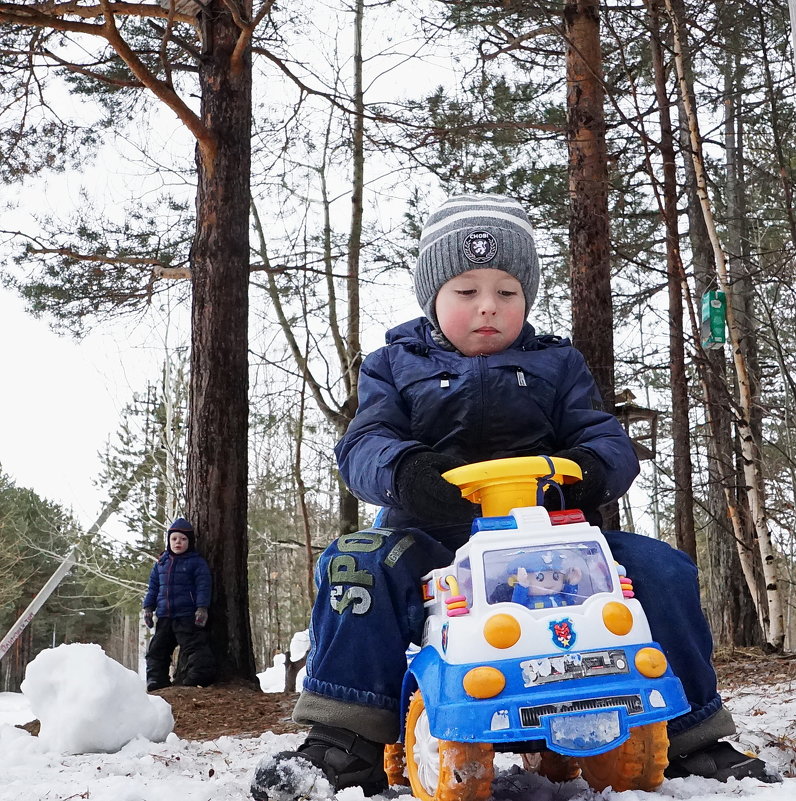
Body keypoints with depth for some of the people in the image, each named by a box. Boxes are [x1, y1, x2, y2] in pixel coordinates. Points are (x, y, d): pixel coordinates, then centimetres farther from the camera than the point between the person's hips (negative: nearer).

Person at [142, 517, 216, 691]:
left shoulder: (197, 562, -3)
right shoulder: (161, 562, 13)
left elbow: (204, 586, -8)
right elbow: (153, 586, 18)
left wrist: (202, 608, -18)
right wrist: (148, 607, 10)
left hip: (187, 616, -6)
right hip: (164, 616, 6)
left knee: (194, 646, -13)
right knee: (157, 648, 11)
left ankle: (200, 676, -13)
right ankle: (156, 680, 20)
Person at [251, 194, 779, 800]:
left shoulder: (557, 365, 18)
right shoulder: (396, 366, 14)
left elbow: (610, 440, 7)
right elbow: (365, 444, -2)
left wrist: (592, 466, -21)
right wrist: (405, 470, -29)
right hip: (434, 539, -1)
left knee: (659, 567, -19)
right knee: (354, 564, -30)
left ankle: (690, 737, -2)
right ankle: (346, 739, -20)